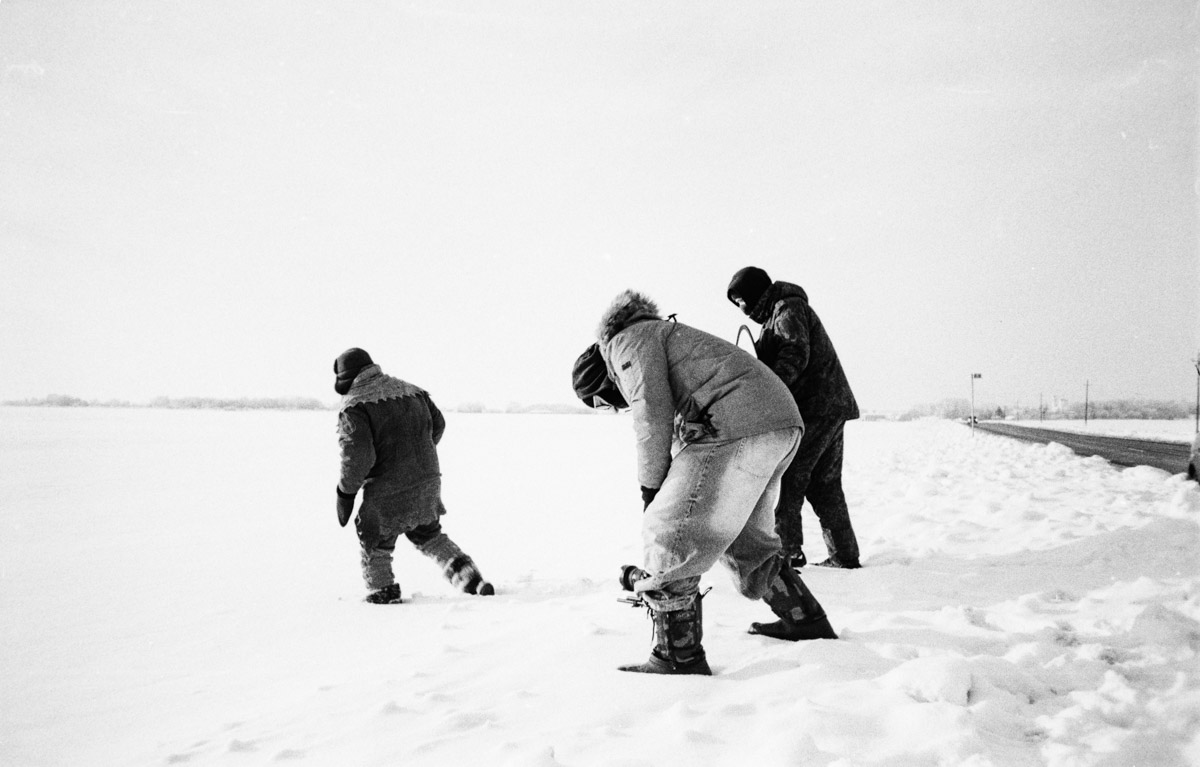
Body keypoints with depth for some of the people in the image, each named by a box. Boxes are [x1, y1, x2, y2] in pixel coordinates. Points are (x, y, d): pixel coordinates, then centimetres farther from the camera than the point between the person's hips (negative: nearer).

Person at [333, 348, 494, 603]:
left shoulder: (354, 406, -13)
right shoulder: (412, 391, 8)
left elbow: (357, 457, -21)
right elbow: (437, 425, 20)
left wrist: (346, 492, -6)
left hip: (388, 495, -6)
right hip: (428, 482, 6)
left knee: (375, 544, 16)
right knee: (429, 536, 24)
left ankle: (383, 596, 23)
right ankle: (472, 580, 16)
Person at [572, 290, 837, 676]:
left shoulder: (627, 340, 5)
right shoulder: (664, 336, 34)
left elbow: (653, 416, -8)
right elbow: (685, 436, 32)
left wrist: (650, 488, 2)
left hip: (736, 426, -10)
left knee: (667, 533, -4)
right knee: (744, 535, 27)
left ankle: (679, 657, -1)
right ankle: (804, 620, 36)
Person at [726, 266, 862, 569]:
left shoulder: (788, 308, -6)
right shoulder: (778, 313, 25)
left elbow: (796, 354, -21)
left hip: (815, 407, -10)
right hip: (831, 407, 10)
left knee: (786, 478, -7)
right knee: (824, 484, 12)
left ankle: (787, 550, -6)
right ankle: (844, 555, 15)